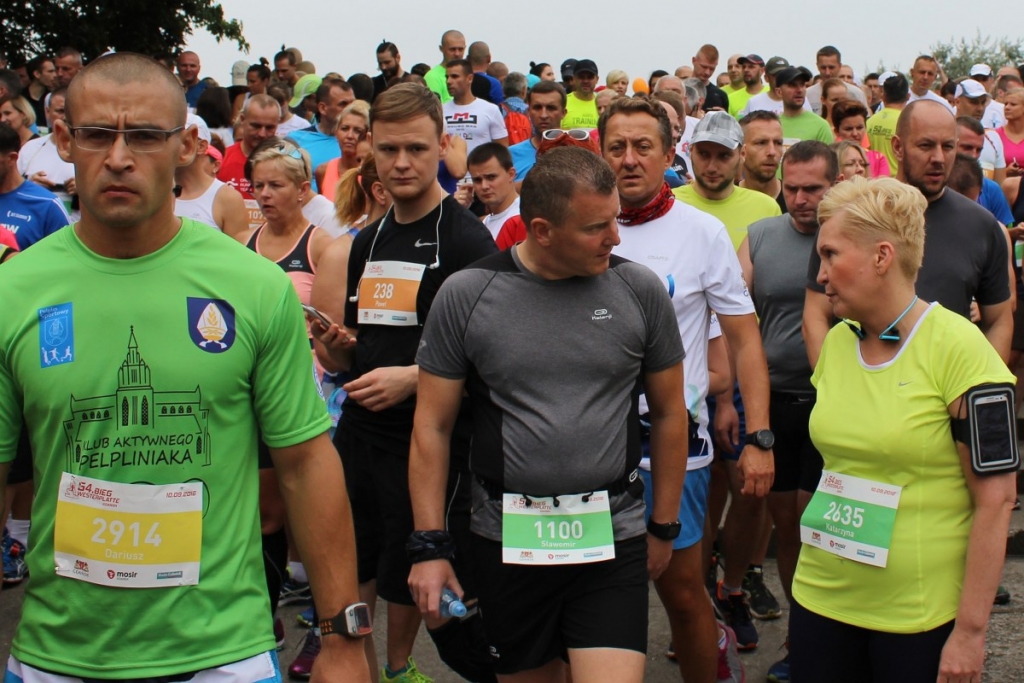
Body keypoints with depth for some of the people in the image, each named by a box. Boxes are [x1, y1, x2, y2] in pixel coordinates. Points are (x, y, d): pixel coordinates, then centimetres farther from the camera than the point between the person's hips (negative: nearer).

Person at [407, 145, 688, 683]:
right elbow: (432, 427, 0)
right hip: (507, 538, 1)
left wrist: (664, 527, 11)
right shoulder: (466, 294, -4)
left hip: (612, 537, 0)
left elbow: (668, 413, 8)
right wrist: (429, 546, -3)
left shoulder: (640, 290, -2)